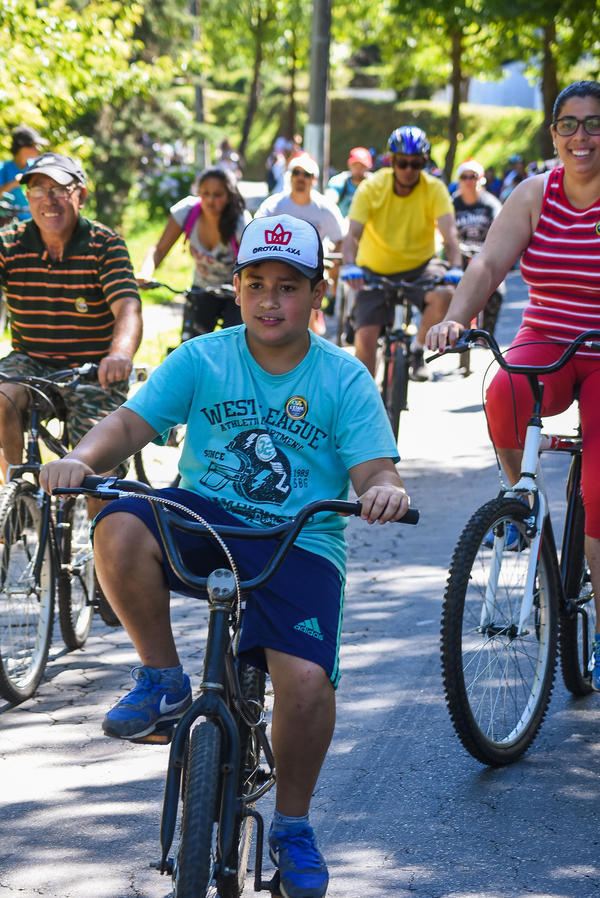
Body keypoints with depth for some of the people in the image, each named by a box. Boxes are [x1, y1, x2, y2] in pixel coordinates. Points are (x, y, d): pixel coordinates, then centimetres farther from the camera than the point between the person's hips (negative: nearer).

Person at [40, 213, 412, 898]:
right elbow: (132, 421, -4)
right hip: (202, 519, 1)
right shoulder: (200, 360, 4)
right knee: (119, 530, -32)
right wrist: (82, 459, -26)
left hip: (299, 542, -1)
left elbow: (373, 468, -7)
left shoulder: (344, 379, 2)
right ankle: (163, 678, -8)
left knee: (307, 680, -24)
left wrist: (384, 490, -32)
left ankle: (292, 823, 4)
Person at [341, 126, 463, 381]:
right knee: (365, 339, -13)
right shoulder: (371, 188, -14)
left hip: (418, 266, 0)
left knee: (444, 295, -32)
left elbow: (449, 231, -24)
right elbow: (352, 233, -23)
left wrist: (455, 267, -44)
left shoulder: (434, 189, -12)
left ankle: (417, 350, -5)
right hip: (375, 269, 0)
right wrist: (349, 265, -44)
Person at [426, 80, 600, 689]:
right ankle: (518, 492, -4)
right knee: (504, 396, -35)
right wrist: (455, 319, -28)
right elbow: (488, 263, -10)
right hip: (545, 344, 2)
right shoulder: (536, 194, -1)